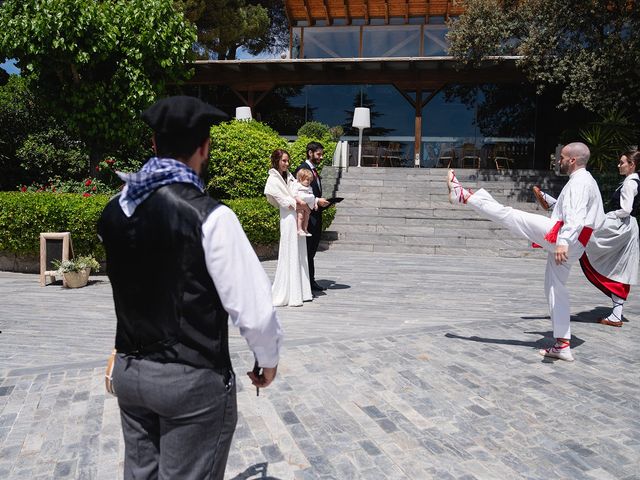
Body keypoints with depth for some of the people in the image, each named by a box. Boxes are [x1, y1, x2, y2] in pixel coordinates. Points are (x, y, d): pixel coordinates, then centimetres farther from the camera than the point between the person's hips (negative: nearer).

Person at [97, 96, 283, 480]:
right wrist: (269, 358, -1)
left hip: (129, 371, 6)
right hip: (193, 379, -6)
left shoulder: (114, 211, -1)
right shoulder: (209, 216, -19)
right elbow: (253, 308, -17)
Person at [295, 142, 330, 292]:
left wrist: (324, 202, 7)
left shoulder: (315, 170, 19)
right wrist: (317, 201, -18)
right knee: (307, 250, -4)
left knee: (311, 250, 12)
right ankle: (308, 281, 1)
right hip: (308, 216, -9)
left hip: (316, 216, 9)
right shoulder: (302, 169, -10)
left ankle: (311, 281, 17)